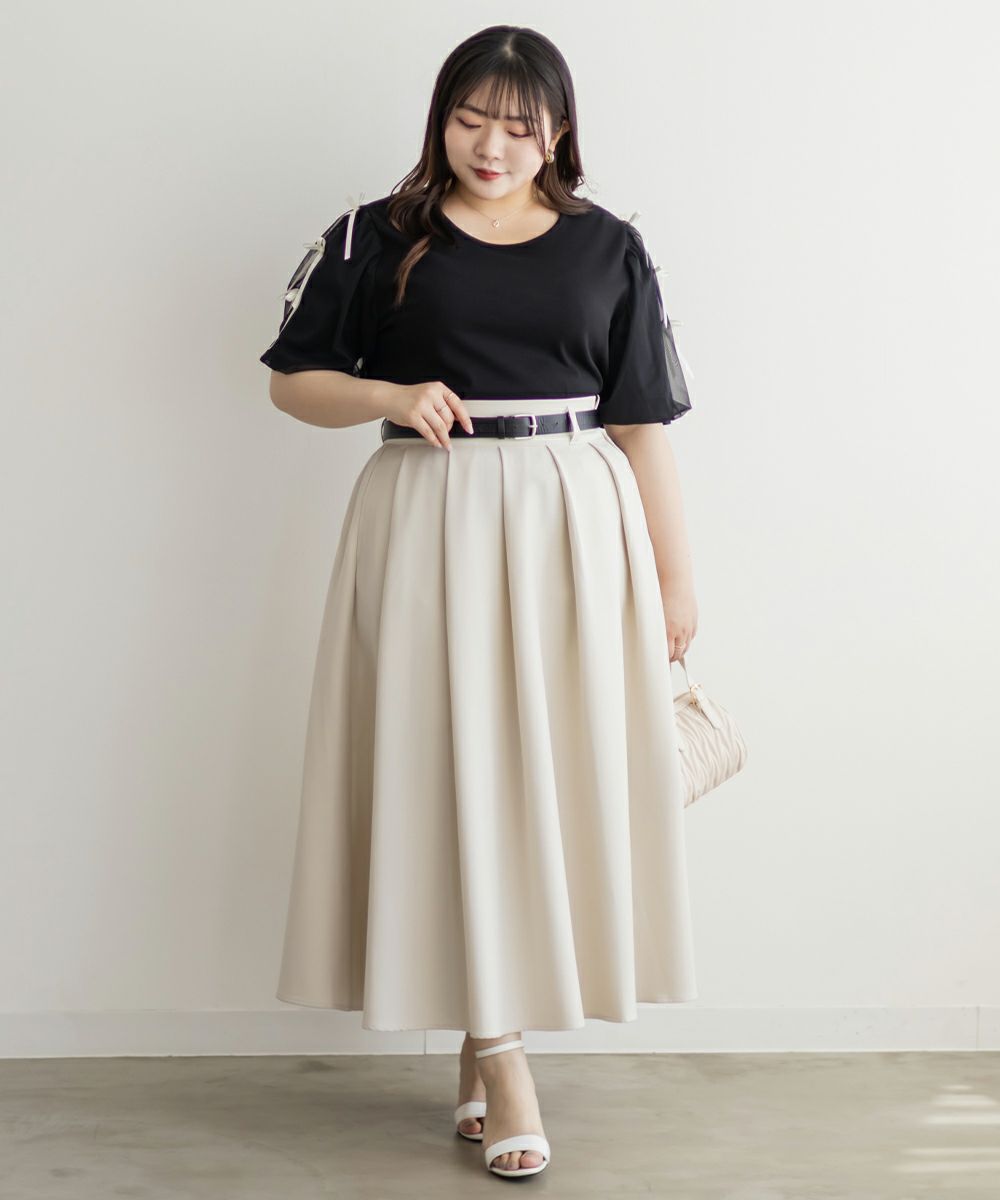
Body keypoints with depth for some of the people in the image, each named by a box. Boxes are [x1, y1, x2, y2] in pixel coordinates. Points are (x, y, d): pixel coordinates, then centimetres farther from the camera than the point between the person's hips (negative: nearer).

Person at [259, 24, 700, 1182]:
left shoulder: (609, 249, 7)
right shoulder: (377, 237, 4)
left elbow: (641, 424, 7)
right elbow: (292, 378, 9)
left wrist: (673, 577, 6)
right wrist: (391, 398, -11)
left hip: (575, 529, 2)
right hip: (430, 522, -1)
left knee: (559, 772, 2)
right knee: (455, 774, -3)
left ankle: (488, 1030, 17)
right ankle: (498, 1054, 5)